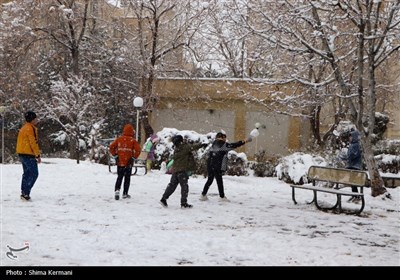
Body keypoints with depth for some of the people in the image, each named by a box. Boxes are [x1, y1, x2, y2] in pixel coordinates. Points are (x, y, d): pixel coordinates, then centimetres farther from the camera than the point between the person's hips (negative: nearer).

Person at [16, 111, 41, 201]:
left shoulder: (24, 128, 16)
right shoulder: (30, 128, -15)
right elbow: (33, 143, -18)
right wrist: (38, 155, -15)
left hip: (22, 154, 10)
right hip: (28, 154, -10)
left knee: (27, 173, 15)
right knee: (34, 173, -8)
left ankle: (24, 192, 16)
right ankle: (26, 193, -13)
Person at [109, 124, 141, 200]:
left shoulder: (119, 139, 0)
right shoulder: (133, 140, -7)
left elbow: (111, 147, -4)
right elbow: (137, 150, -16)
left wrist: (115, 155, 4)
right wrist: (134, 157, -5)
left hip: (120, 162, 2)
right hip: (128, 162, -2)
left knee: (119, 177, 14)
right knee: (127, 178, 11)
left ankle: (117, 190, -7)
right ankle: (125, 194, 14)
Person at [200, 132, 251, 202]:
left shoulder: (213, 144, 15)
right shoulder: (224, 145, -7)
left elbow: (209, 153, 16)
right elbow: (234, 145, -8)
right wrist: (244, 141, -2)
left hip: (210, 165, 8)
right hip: (217, 166, -8)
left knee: (210, 180, 15)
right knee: (219, 181, 0)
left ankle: (203, 195, 15)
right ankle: (222, 196, 7)